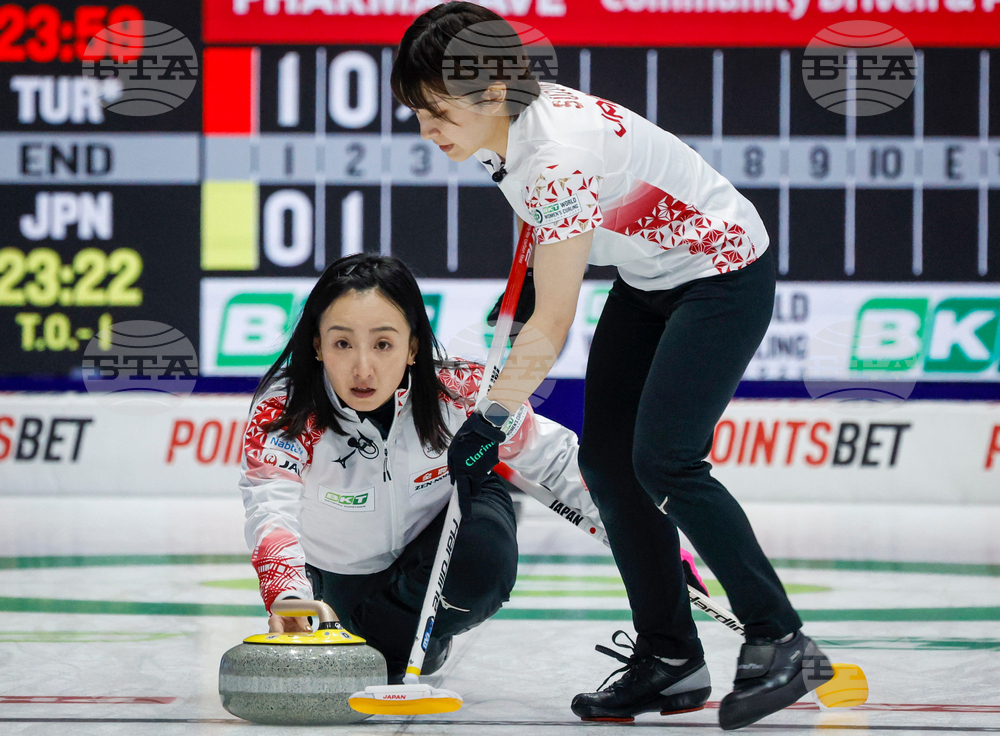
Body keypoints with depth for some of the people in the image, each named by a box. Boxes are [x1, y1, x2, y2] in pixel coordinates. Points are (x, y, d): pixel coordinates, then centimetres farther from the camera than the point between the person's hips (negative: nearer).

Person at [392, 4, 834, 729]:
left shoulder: (560, 153, -34)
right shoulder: (506, 124, -8)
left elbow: (553, 326, -30)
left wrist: (489, 420, -25)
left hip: (725, 275, -9)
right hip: (651, 280, 9)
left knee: (664, 460, -19)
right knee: (607, 458, 1)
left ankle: (783, 643, -10)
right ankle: (671, 658, 7)